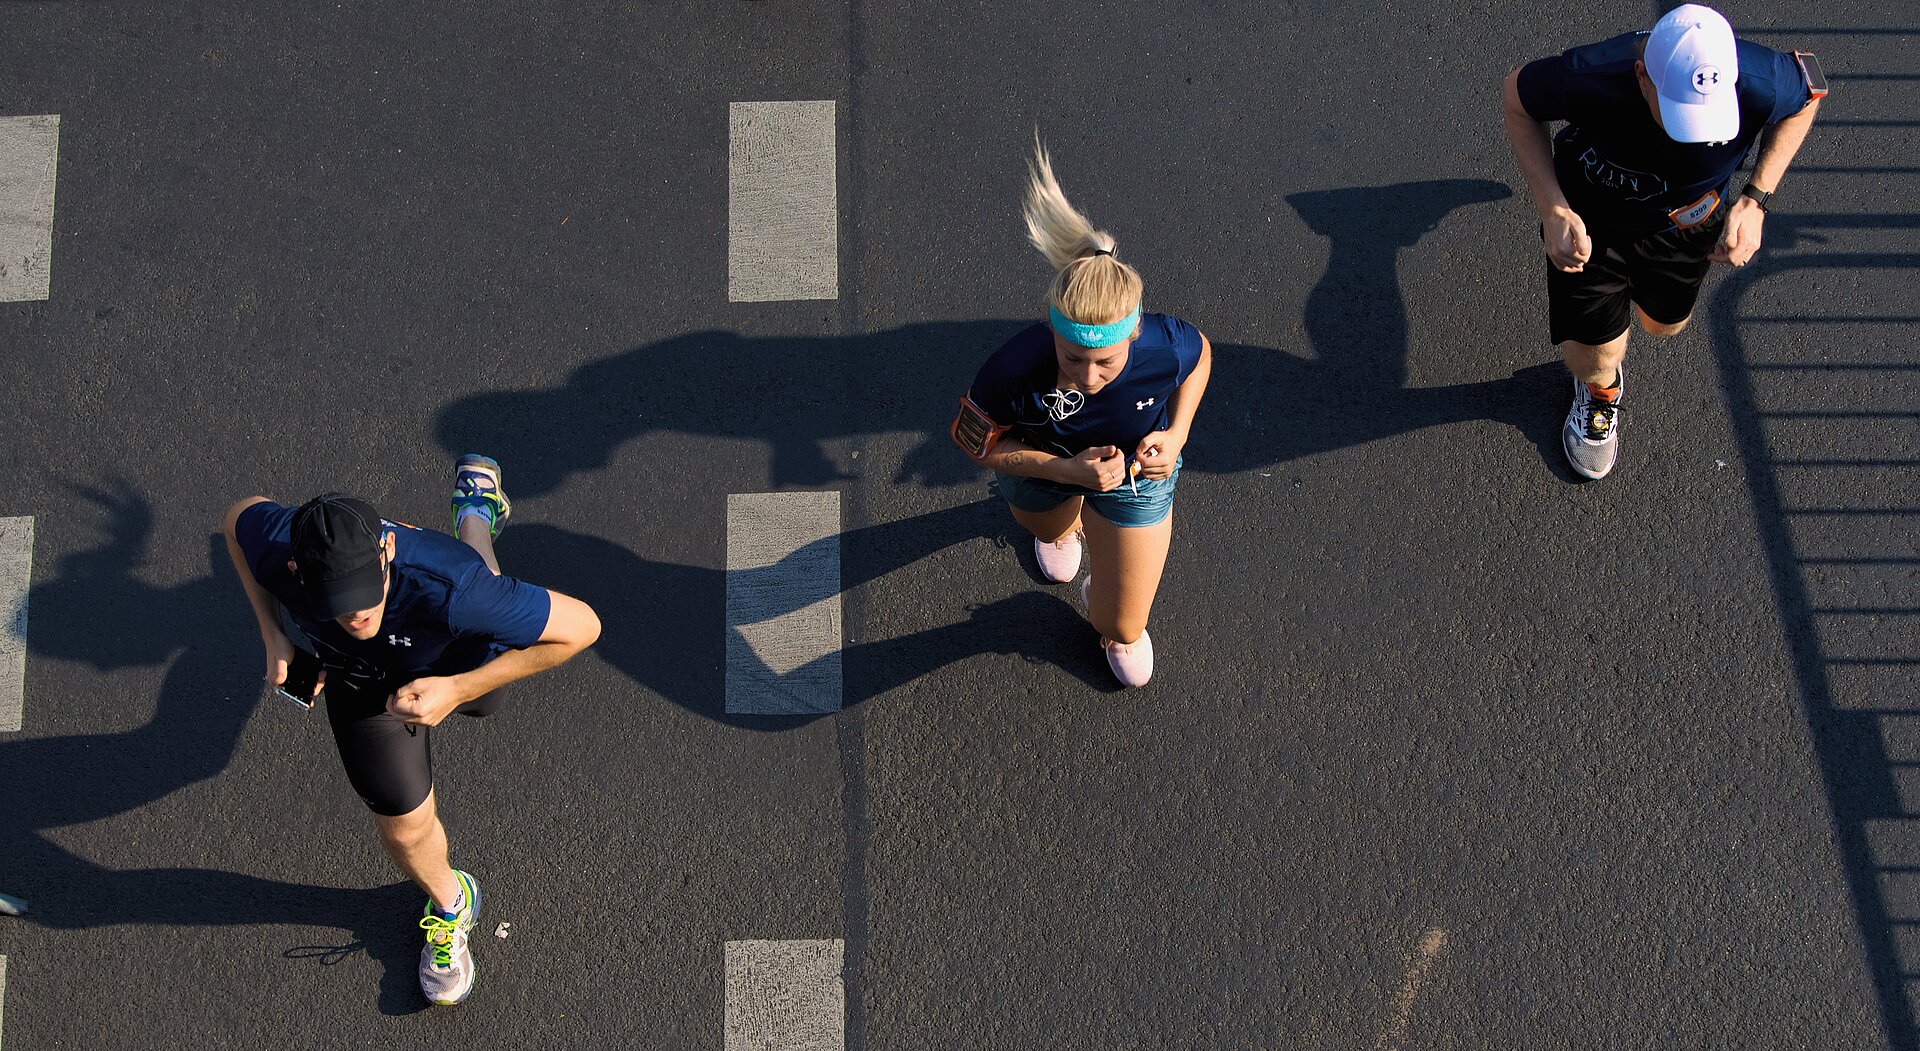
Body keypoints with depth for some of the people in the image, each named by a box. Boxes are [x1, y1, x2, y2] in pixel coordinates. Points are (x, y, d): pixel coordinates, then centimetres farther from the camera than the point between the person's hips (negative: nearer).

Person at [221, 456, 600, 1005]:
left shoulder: (449, 590, -52)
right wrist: (275, 635, -20)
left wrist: (457, 689, -42)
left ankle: (475, 512, 62)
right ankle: (449, 902, 44)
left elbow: (582, 625, -41)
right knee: (405, 826, 7)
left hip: (462, 666, -1)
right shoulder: (274, 551, -40)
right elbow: (242, 512, -14)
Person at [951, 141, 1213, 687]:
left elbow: (1200, 353, -13)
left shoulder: (1167, 347, -41)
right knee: (1051, 529, 38)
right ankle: (1068, 523, 77)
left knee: (1121, 630, 12)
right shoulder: (1016, 369, -46)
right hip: (1043, 466, 0)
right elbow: (973, 438, -25)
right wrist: (1068, 470, -37)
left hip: (1137, 472, 0)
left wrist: (1176, 434, -25)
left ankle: (1108, 614, 51)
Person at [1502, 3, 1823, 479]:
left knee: (1663, 324, 25)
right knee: (1595, 362, 5)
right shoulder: (1588, 78, -43)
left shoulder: (1760, 85, -39)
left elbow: (1807, 93, -12)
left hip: (1685, 223, 2)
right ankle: (1601, 392, 45)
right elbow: (1517, 98, -20)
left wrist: (1756, 199, -21)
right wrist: (1554, 211, -29)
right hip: (1590, 220, -2)